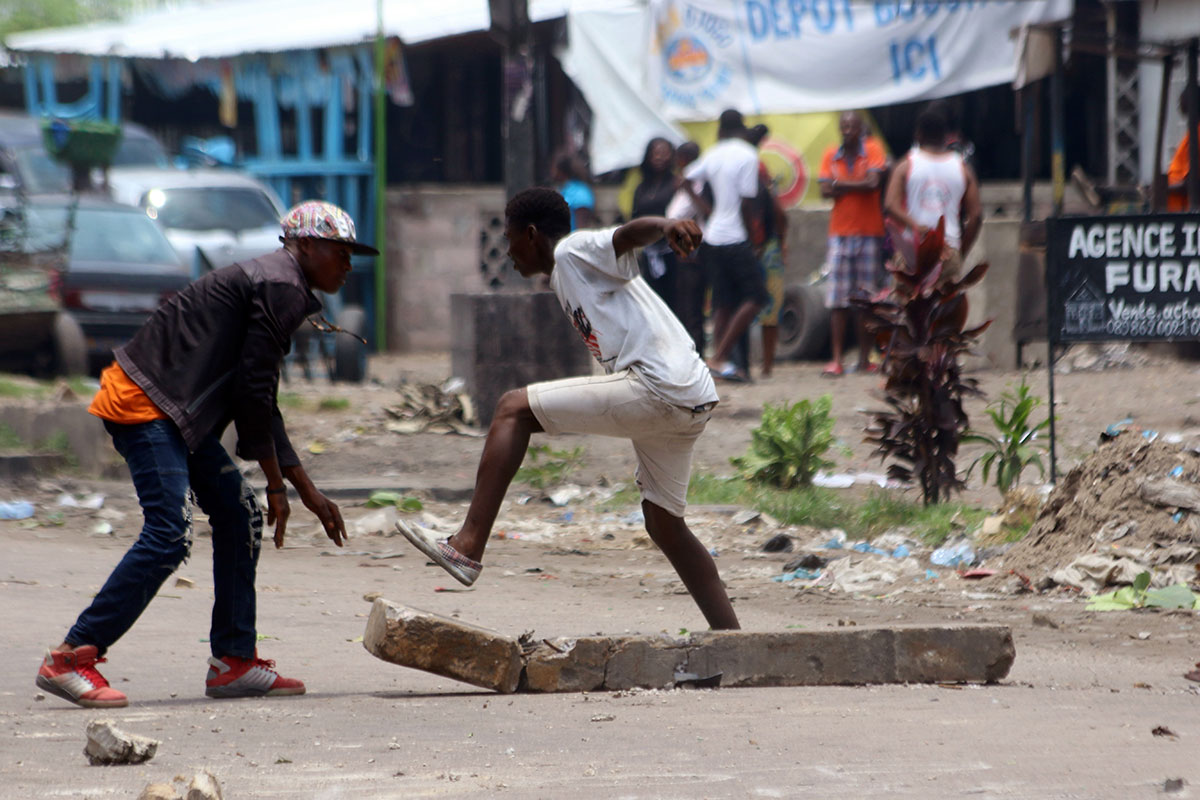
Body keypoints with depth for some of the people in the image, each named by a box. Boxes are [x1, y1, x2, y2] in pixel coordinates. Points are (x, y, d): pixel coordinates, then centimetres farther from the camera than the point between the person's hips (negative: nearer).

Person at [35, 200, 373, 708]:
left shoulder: (276, 286, 24)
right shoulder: (281, 289, -9)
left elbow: (259, 403, 27)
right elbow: (253, 390, -15)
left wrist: (311, 495, 27)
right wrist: (277, 485, -7)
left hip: (174, 412, 11)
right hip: (147, 404, -11)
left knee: (239, 514, 11)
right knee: (169, 536, -17)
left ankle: (234, 661, 12)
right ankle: (71, 658, -15)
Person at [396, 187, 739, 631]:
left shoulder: (576, 250, 1)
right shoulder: (564, 278, 30)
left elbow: (630, 232, -19)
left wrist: (668, 226, -40)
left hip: (657, 389, -10)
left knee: (513, 409, -5)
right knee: (664, 525, 19)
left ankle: (467, 547, -12)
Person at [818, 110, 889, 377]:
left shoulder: (872, 149, 0)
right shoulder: (831, 155, 8)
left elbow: (874, 182, -14)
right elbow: (825, 191, -2)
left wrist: (841, 184, -6)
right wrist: (857, 185, -10)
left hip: (869, 232, -2)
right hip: (840, 232, 2)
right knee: (838, 300, -5)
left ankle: (864, 358, 9)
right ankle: (836, 360, -6)